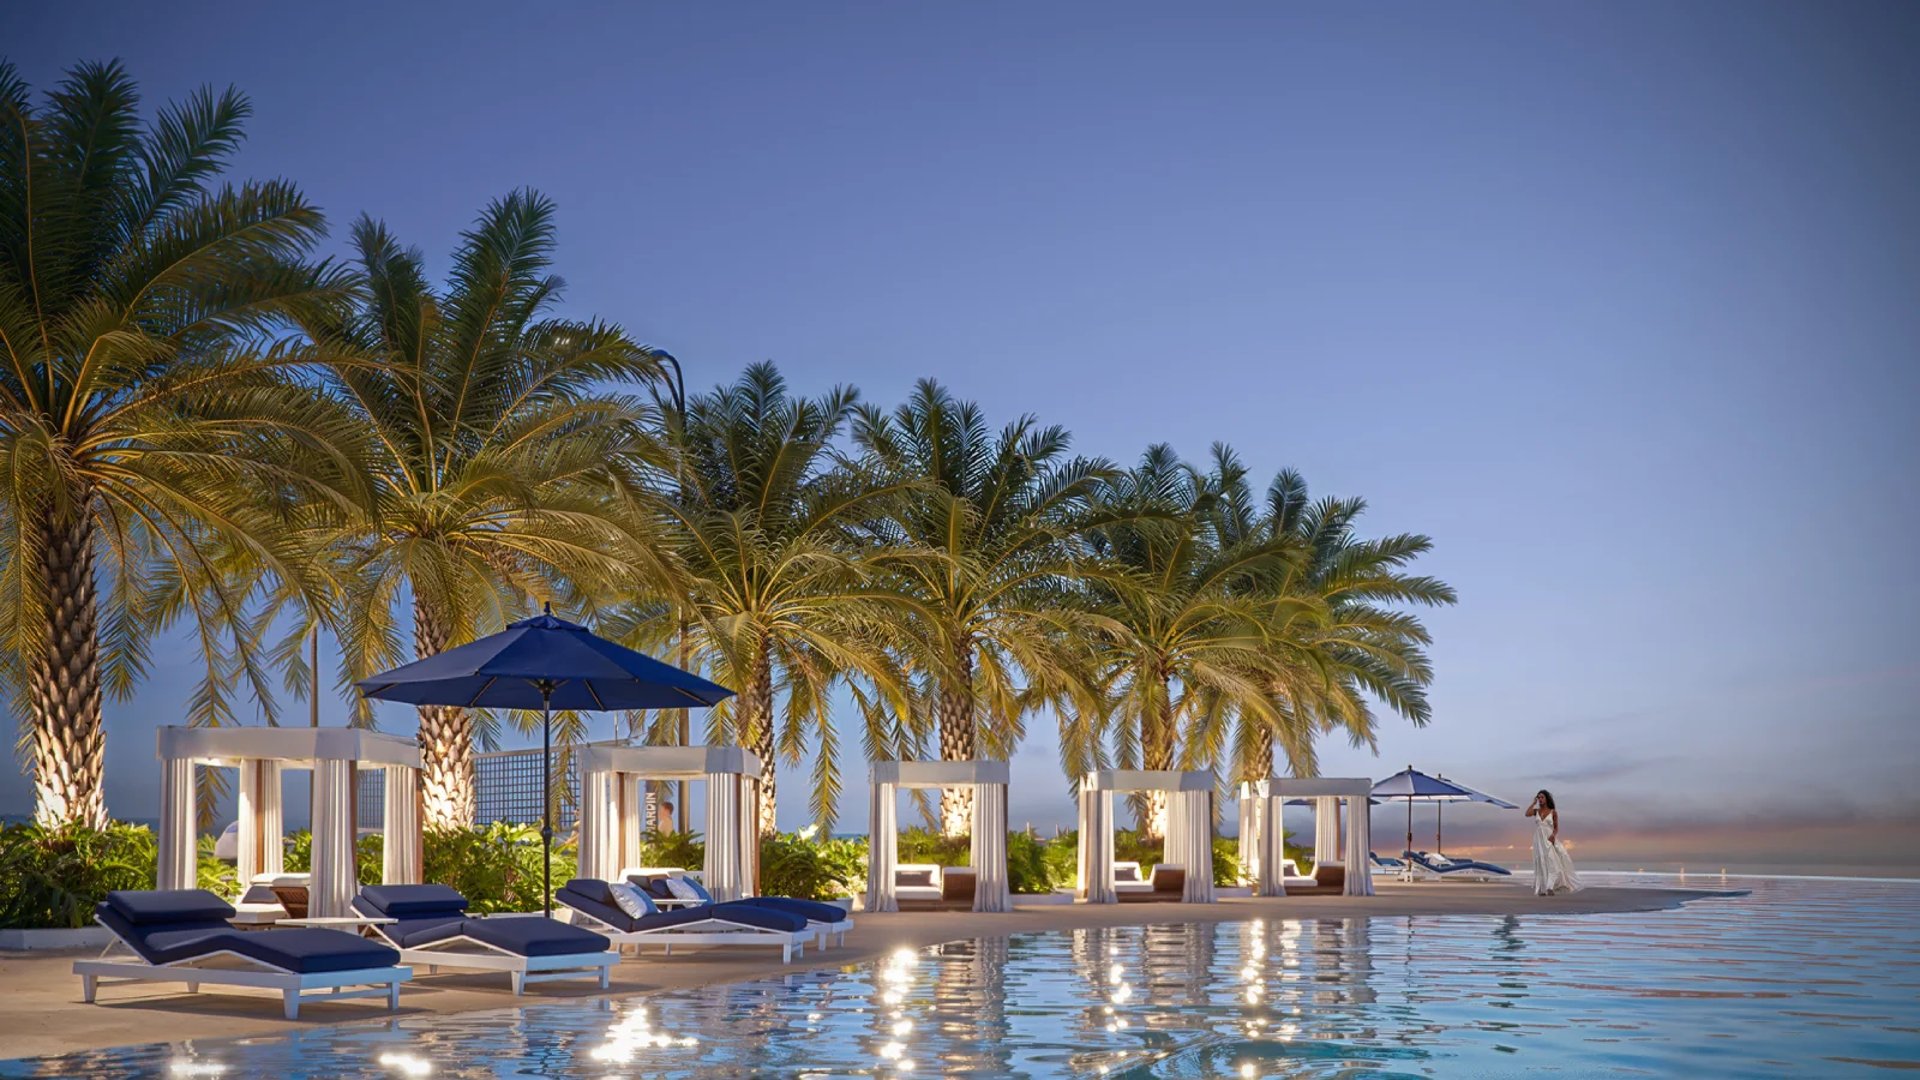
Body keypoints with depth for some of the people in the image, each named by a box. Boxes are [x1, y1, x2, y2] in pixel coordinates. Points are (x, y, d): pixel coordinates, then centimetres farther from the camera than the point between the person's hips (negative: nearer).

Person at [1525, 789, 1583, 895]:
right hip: (1539, 840, 2)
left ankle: (1550, 887, -17)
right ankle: (1542, 889, 3)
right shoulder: (1536, 811, 7)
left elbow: (1556, 827, 5)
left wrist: (1553, 835, -16)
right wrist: (1533, 803, -4)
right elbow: (1527, 814, -14)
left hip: (1549, 840, -2)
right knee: (1541, 865, 2)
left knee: (1552, 863, -12)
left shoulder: (1553, 812, 3)